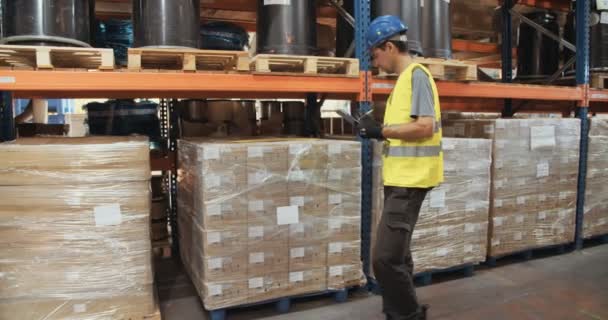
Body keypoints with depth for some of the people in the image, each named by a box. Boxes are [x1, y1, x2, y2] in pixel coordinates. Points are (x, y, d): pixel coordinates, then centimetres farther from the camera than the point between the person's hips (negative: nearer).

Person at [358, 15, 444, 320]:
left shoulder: (416, 74, -11)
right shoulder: (404, 78, 18)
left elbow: (425, 126, -21)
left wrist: (381, 130, -15)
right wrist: (379, 131, 8)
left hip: (410, 179, -10)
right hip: (400, 178, 10)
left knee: (385, 258, -11)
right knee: (397, 256, 18)